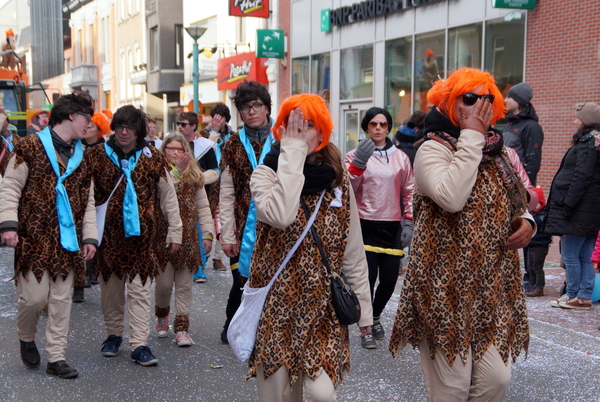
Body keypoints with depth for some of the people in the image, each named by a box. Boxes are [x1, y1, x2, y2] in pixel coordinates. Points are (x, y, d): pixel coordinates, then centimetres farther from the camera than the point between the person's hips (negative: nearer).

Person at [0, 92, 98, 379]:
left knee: (61, 299, 4)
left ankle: (56, 357, 13)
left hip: (67, 240, 5)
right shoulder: (31, 147, -2)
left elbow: (88, 201, 15)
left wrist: (89, 236, 6)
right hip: (33, 237, -5)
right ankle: (26, 339, 25)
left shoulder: (82, 156, 14)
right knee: (34, 296, -5)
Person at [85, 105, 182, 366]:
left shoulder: (152, 158, 3)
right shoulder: (96, 156, 4)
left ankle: (139, 345, 1)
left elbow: (169, 197, 6)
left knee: (140, 289, -3)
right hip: (109, 233, 1)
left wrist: (174, 231, 4)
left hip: (143, 234, -1)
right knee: (111, 288, 9)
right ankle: (113, 334, 27)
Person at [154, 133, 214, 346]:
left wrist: (208, 234, 1)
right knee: (164, 283, -1)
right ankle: (162, 314, 29)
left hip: (188, 238, 3)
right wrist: (175, 170, -24)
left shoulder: (194, 176, 11)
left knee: (184, 285, 3)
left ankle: (181, 328, 9)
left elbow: (203, 207, 8)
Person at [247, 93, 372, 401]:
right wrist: (291, 153, -20)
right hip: (276, 304, -1)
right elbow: (280, 215, -27)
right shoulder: (266, 175, -3)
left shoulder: (338, 182, 5)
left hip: (323, 307, 1)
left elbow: (353, 252, 9)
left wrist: (364, 306, 8)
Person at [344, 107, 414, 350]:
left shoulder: (401, 158, 10)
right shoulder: (355, 156, 2)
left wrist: (408, 223, 7)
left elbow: (408, 193, 13)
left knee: (389, 278, 2)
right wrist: (358, 163, -19)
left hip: (392, 227, 3)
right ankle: (366, 328, 10)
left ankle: (375, 317, 32)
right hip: (364, 225, -3)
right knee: (368, 277, -9)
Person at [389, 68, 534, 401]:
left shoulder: (501, 154, 14)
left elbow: (518, 205, 27)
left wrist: (526, 222, 3)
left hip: (495, 284, 6)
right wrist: (472, 137, -17)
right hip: (447, 285, -6)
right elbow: (451, 198, -27)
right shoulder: (433, 149, -6)